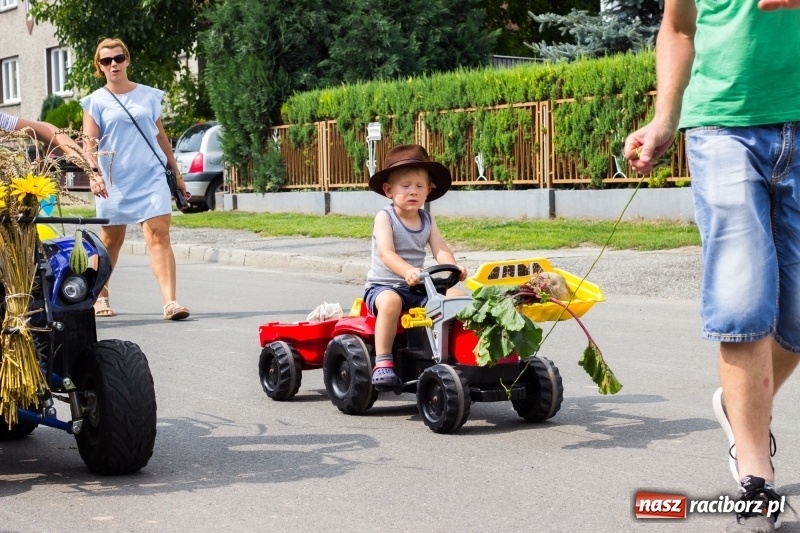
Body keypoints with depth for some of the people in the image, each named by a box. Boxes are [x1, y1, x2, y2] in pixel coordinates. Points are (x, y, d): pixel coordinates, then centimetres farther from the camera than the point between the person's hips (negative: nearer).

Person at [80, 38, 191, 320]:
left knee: (159, 236, -12)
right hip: (114, 182, -1)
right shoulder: (96, 101, 3)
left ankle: (170, 302, -20)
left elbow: (160, 136, 16)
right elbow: (90, 143, -5)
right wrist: (94, 175, -22)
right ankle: (100, 297, 29)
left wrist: (177, 173, 17)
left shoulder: (149, 96, 10)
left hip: (151, 178, 1)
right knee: (110, 241, 10)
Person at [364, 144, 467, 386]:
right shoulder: (385, 217, -9)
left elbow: (440, 249, -4)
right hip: (383, 286, -5)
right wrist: (407, 271, -43)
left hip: (417, 288, 5)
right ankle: (382, 362, -31)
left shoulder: (427, 220, 9)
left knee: (458, 296, -13)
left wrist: (453, 268, -27)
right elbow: (386, 253, -23)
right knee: (390, 302, -39)